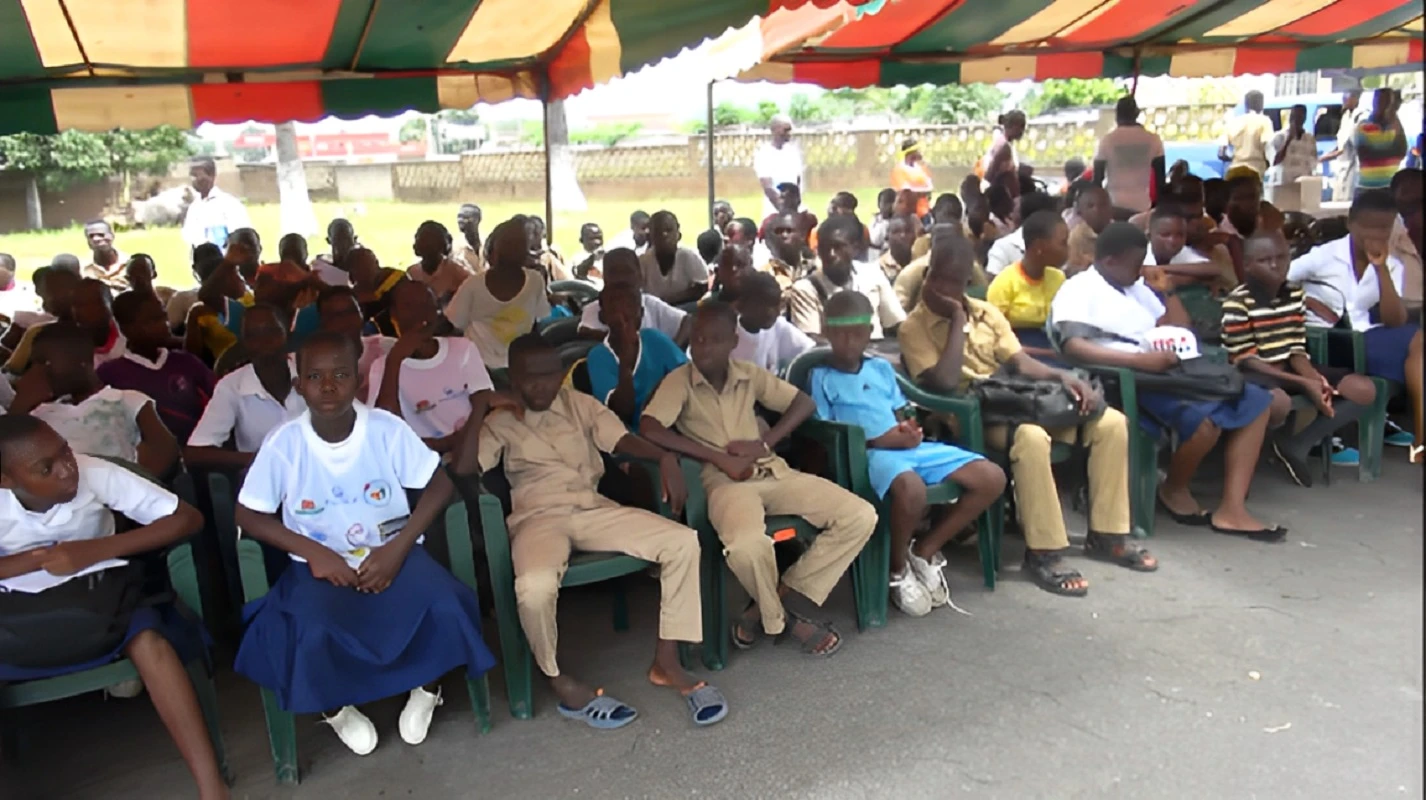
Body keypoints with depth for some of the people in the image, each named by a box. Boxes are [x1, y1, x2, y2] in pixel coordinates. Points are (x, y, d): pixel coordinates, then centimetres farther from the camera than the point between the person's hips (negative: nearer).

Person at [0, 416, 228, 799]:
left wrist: (93, 550, -25)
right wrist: (41, 558, -25)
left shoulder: (96, 473, -18)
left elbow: (187, 518, -20)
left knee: (147, 639, -33)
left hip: (96, 592, -2)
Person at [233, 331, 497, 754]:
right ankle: (337, 706, 6)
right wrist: (312, 551, -17)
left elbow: (441, 485, -5)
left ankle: (426, 687, 8)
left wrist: (397, 549, -16)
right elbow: (247, 516, -3)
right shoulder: (285, 442, -10)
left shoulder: (386, 428, -10)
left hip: (390, 553, 0)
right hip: (322, 563, 0)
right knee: (315, 633, -31)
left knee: (444, 608, -27)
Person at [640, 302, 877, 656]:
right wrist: (720, 457, -19)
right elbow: (648, 430, -18)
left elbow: (805, 403, 13)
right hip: (723, 480, -5)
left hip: (771, 472, 5)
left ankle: (765, 608, -6)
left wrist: (764, 443, -5)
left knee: (861, 516, -11)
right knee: (747, 545, -40)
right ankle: (784, 618, -3)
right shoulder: (679, 381, -3)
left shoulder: (749, 375, 10)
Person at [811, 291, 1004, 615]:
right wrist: (881, 439, -13)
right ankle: (898, 568, -10)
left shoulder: (882, 368, 23)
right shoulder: (821, 377, 4)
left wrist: (909, 430, -3)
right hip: (866, 454, -7)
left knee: (992, 478, -9)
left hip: (909, 447, 7)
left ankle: (925, 550, 4)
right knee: (911, 488, -42)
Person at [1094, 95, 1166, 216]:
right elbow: (1160, 176, 4)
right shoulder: (1153, 139, 2)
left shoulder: (1107, 140, -3)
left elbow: (1097, 177, -1)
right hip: (1141, 205, 1)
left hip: (1114, 205, -1)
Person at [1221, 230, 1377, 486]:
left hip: (1289, 369, 8)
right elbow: (1246, 361, -16)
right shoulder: (1236, 303, -16)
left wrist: (1314, 378, -17)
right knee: (1278, 403, -42)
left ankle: (1295, 444, -10)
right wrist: (1304, 383, -21)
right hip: (1255, 373, -8)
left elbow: (1297, 350, 7)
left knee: (1364, 389, -6)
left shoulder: (1296, 295, 6)